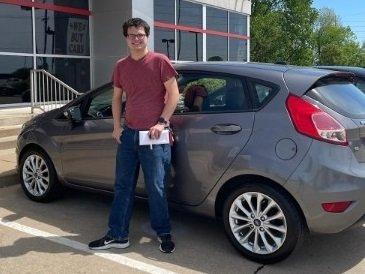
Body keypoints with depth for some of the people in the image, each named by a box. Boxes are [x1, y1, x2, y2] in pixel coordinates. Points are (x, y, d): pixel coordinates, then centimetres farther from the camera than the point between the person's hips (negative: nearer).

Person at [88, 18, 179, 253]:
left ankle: (164, 234, 18)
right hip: (128, 134, 5)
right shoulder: (121, 66, 12)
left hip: (153, 136, -5)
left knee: (156, 188, 1)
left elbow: (173, 94, -4)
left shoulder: (159, 61, -3)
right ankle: (118, 235, 20)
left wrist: (161, 122, -12)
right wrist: (117, 125, 9)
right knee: (123, 187, 9)